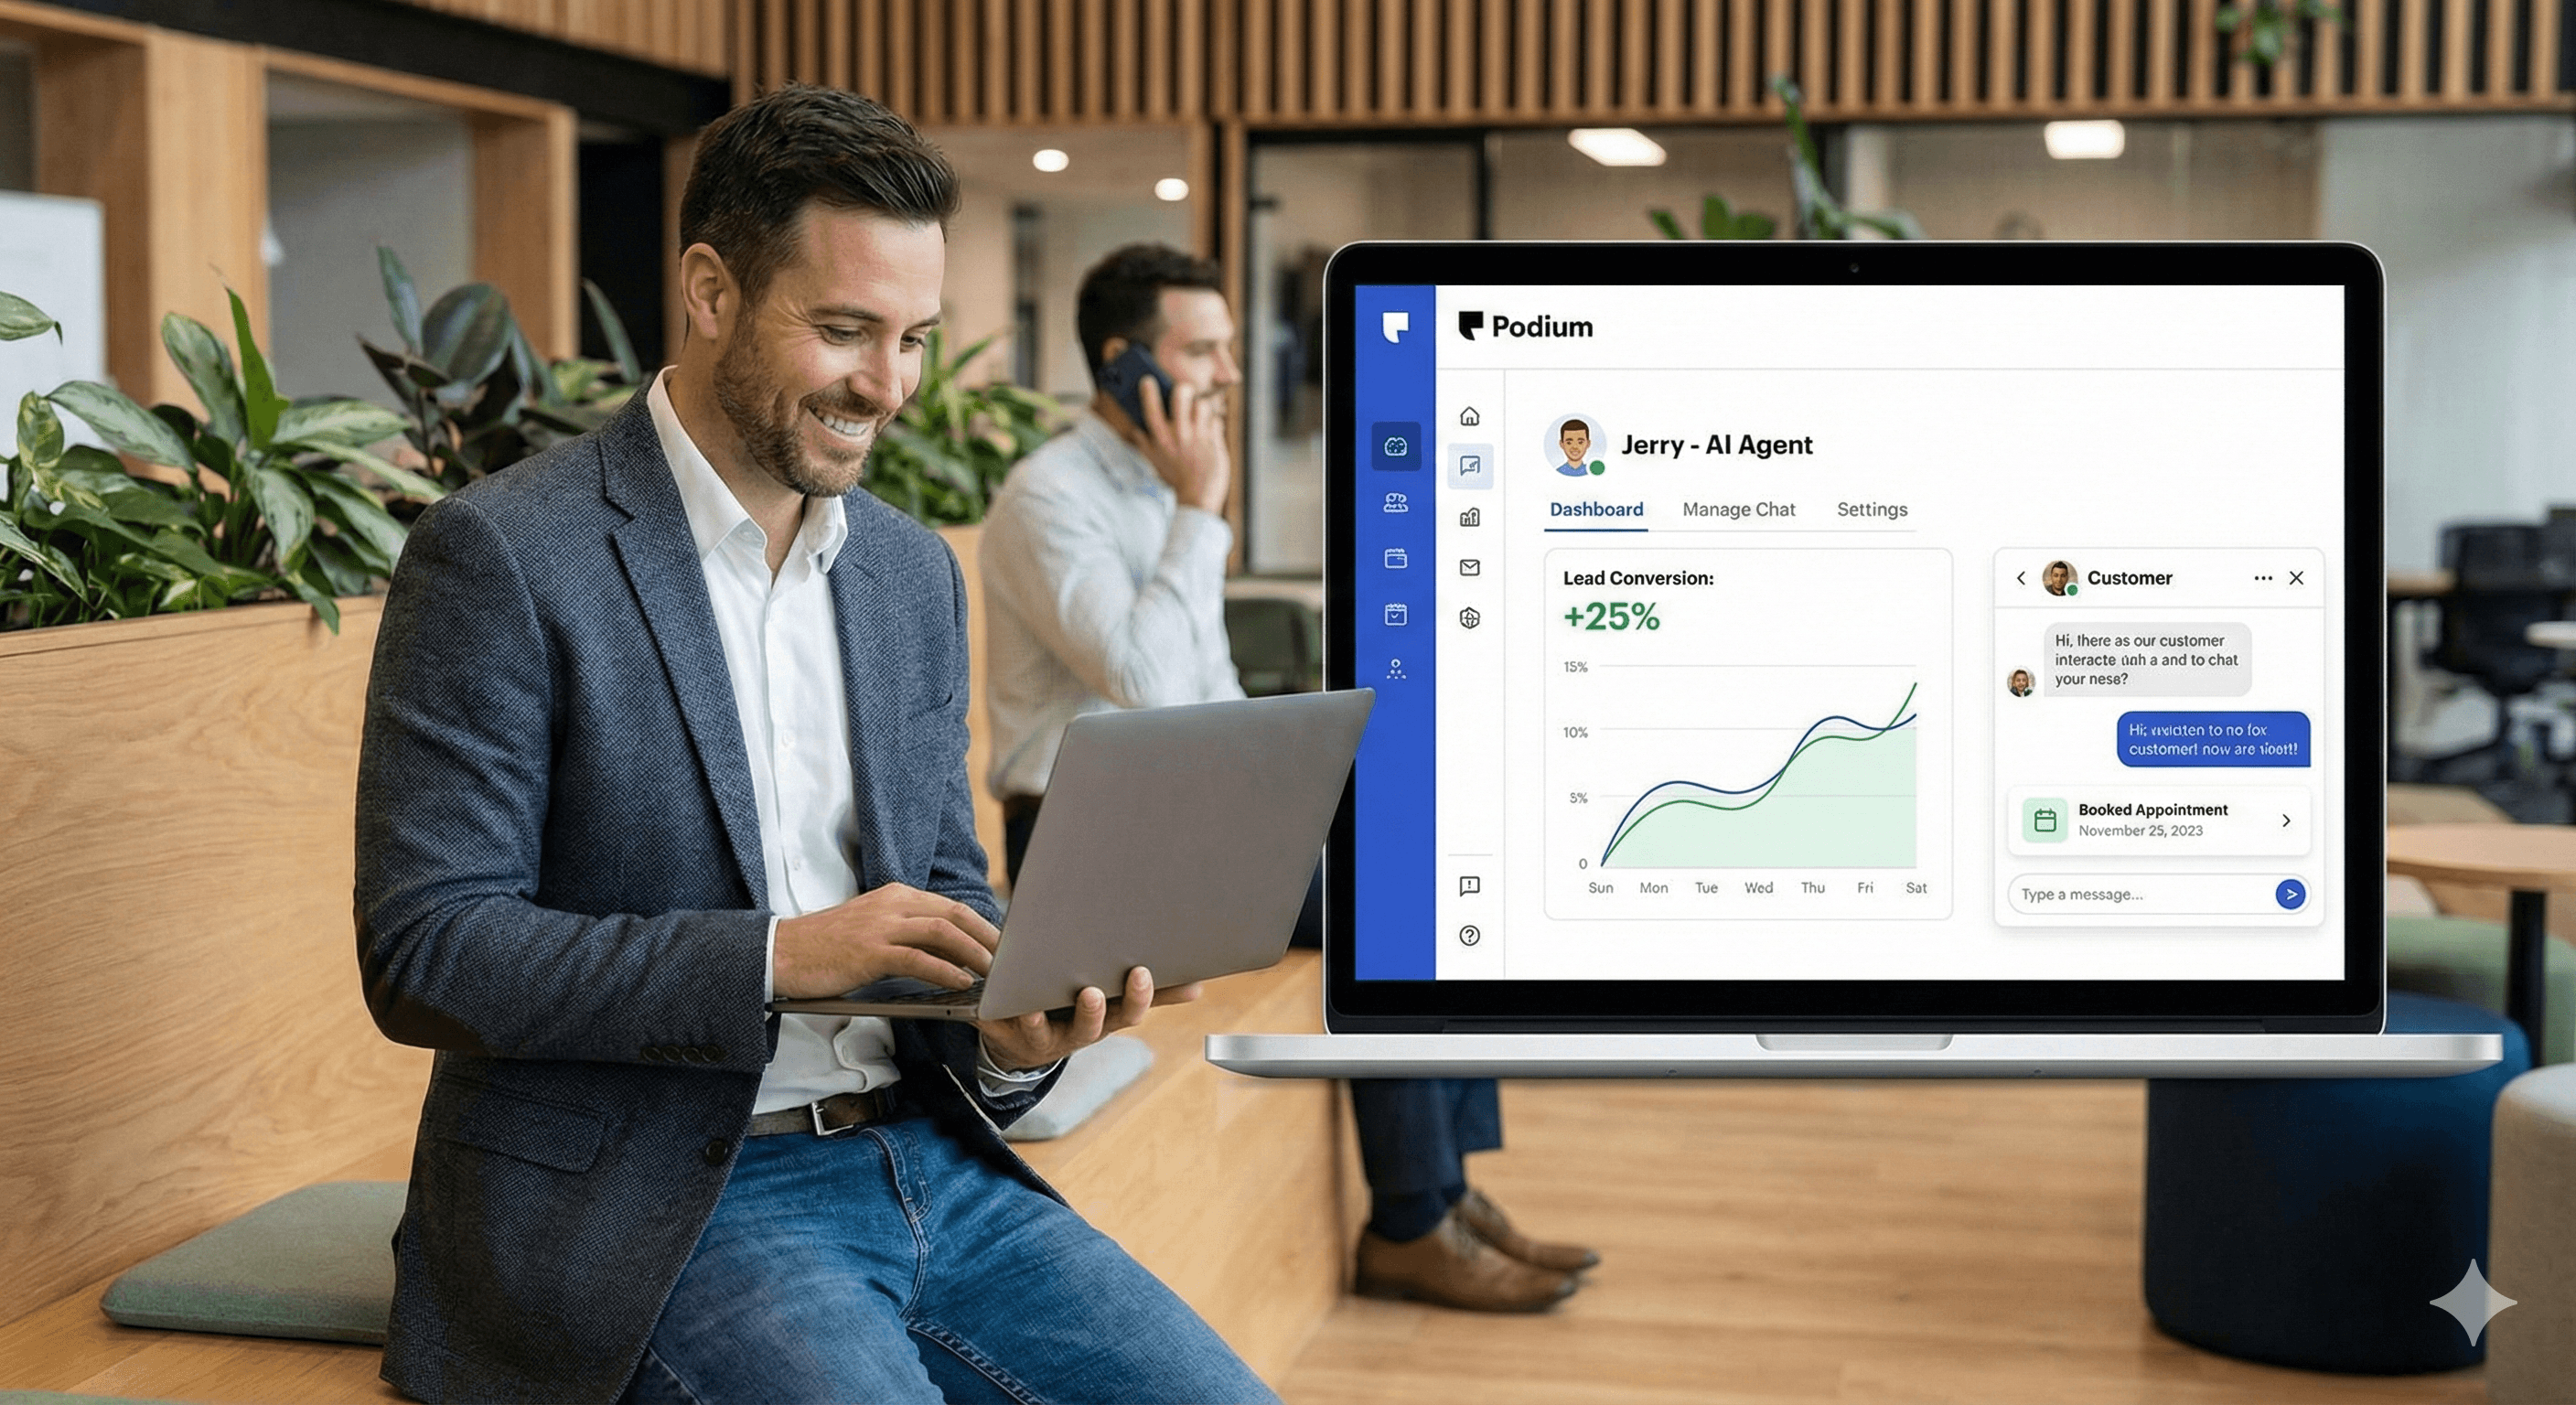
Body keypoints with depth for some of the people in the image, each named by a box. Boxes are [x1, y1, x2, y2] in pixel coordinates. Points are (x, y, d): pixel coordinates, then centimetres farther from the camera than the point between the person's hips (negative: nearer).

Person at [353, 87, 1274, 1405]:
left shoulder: (916, 575, 12)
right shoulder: (500, 557, -8)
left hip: (917, 1153, 6)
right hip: (647, 1198, -6)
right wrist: (777, 957, -21)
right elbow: (422, 951, -13)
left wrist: (1008, 1030, -6)